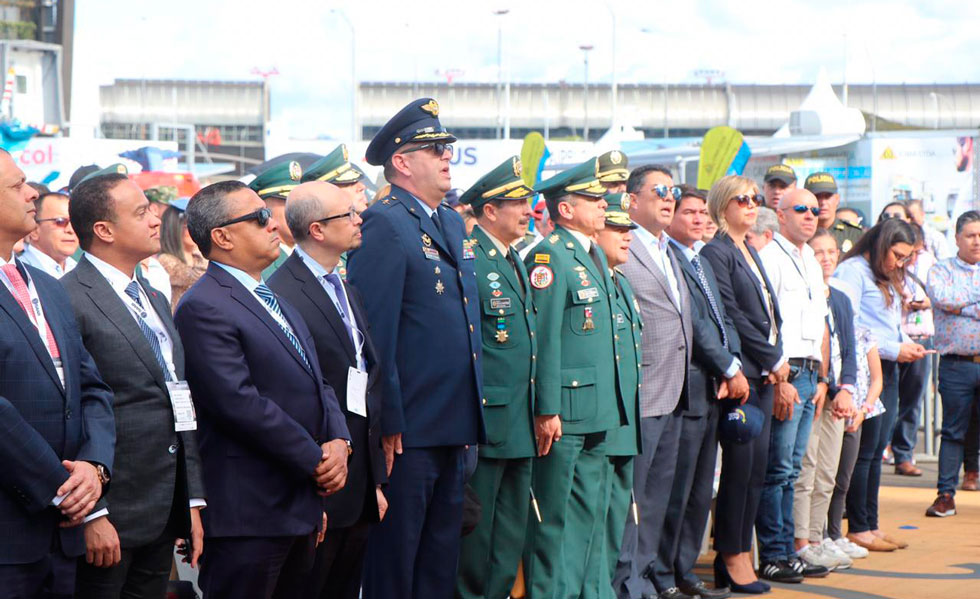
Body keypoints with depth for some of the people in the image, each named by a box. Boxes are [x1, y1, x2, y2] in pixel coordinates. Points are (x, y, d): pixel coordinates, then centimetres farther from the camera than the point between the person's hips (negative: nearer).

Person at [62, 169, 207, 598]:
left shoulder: (155, 300, 17)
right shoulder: (69, 301, -12)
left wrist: (192, 500, 15)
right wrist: (91, 515, -19)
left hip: (164, 514, 8)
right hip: (109, 517, -8)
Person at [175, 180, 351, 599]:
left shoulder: (277, 302, 19)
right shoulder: (203, 308, -13)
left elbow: (317, 384, 19)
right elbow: (240, 403, -20)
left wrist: (338, 442, -1)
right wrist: (316, 459, -14)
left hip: (300, 508, 9)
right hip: (248, 513, -9)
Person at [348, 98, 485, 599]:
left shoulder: (452, 224, 16)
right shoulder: (384, 224, -12)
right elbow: (373, 329, -17)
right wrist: (385, 421, -19)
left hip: (454, 425, 9)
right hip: (409, 427, -8)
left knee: (441, 558, 15)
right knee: (394, 558, 1)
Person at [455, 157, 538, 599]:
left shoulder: (515, 262, 16)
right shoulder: (467, 260, -13)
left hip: (519, 427, 9)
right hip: (484, 423, -9)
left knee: (511, 534, 14)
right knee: (475, 526, -1)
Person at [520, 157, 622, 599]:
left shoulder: (597, 255, 16)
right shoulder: (549, 257, -12)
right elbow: (545, 338, -16)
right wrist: (548, 410, -19)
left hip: (598, 412, 9)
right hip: (564, 411, -9)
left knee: (586, 513, 15)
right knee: (553, 514, -1)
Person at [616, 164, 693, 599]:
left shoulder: (669, 252, 18)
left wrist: (683, 383, 18)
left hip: (672, 395, 9)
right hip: (640, 395, -9)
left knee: (658, 489, 15)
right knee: (631, 489, -3)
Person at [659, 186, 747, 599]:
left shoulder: (702, 262, 20)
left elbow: (723, 320, 15)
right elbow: (693, 323, -15)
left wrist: (733, 367, -1)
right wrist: (730, 370, -11)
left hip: (715, 390, 9)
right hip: (688, 387, -9)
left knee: (700, 490, 13)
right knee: (677, 489, -5)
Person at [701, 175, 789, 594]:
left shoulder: (751, 254, 20)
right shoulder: (716, 253, -7)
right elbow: (731, 315, -14)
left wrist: (777, 360, 3)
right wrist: (773, 359, -9)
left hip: (764, 373, 9)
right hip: (739, 371, -9)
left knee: (756, 465, 7)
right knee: (740, 464, -6)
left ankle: (740, 556, 12)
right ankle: (731, 560, 1)